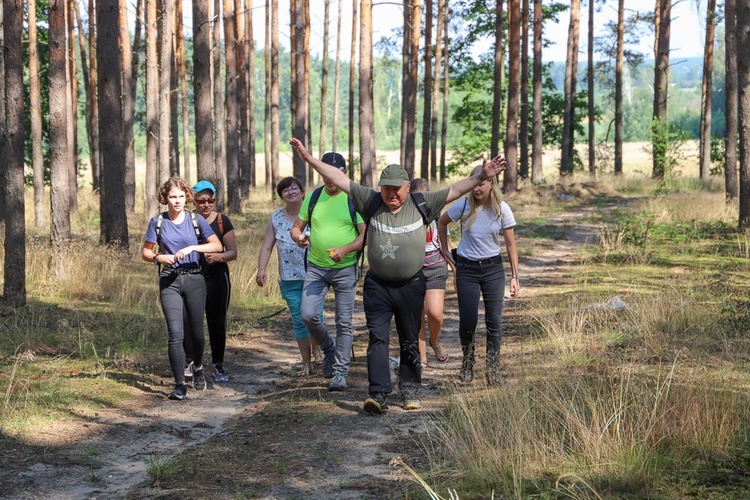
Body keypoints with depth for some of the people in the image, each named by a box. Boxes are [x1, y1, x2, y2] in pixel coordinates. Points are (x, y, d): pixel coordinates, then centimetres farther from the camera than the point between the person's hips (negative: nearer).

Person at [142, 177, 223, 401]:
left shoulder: (196, 220, 1)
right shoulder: (158, 222, 2)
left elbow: (217, 245, -6)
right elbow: (145, 250, 8)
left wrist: (192, 248, -20)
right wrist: (158, 258, -13)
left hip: (194, 279, 1)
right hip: (169, 281, -1)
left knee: (196, 332, 10)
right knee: (176, 334, -13)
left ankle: (198, 367, 41)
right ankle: (180, 386, -11)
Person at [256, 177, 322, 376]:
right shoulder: (276, 218, 8)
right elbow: (266, 247, 6)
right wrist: (261, 269, -7)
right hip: (290, 279, 3)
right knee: (299, 321, 4)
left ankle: (317, 356, 13)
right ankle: (306, 363, 13)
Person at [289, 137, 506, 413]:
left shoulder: (421, 204, -1)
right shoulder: (371, 201, -1)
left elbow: (455, 190, -2)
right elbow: (339, 178, -2)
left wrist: (481, 176, -12)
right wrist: (309, 158, -6)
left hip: (411, 286, 0)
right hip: (377, 285, 0)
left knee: (410, 342, 10)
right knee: (377, 339, -10)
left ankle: (410, 391, 23)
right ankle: (379, 394, -14)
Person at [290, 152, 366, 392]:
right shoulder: (313, 197, 6)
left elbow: (366, 234, -7)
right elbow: (296, 227, 12)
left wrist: (345, 249, -25)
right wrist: (299, 237, -12)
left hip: (345, 268, -3)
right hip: (316, 267, 3)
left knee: (344, 322, -1)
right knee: (308, 314, -10)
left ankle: (340, 372, 9)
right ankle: (329, 349, 18)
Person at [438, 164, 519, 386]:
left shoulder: (502, 209, -8)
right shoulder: (464, 205, -9)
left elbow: (510, 244, -2)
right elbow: (442, 222, 10)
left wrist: (514, 277, -4)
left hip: (493, 268, 0)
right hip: (467, 269, 0)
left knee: (494, 321, -3)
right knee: (467, 321, -1)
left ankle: (493, 369, 6)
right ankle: (467, 363, 23)